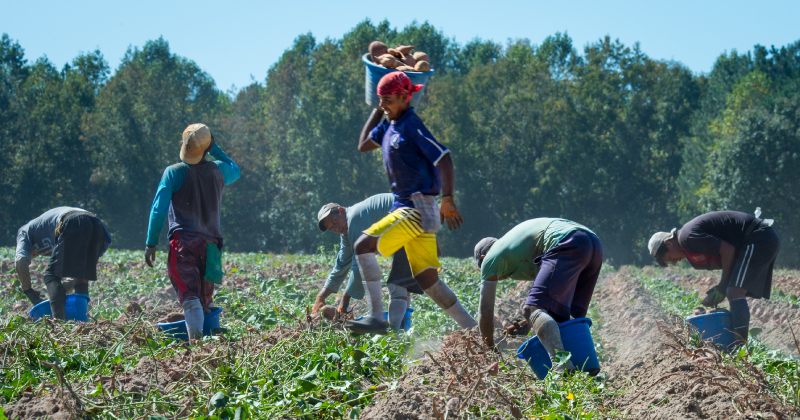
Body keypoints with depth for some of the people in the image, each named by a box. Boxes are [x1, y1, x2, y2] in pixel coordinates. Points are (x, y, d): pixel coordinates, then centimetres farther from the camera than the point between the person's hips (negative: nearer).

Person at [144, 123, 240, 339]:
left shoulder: (173, 172, 0)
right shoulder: (218, 170, 10)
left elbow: (159, 210, -4)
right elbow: (235, 170, 36)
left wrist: (151, 243, 0)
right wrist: (215, 149, 33)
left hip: (183, 242, -4)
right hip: (210, 243, 4)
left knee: (190, 298, -15)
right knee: (205, 301, 14)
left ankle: (196, 339, -31)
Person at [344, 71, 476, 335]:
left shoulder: (411, 125, -12)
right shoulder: (389, 126, 14)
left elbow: (443, 159, -16)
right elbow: (363, 145, 22)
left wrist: (447, 200, -22)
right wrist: (377, 111, 18)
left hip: (419, 208, -10)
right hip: (405, 207, 10)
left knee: (364, 246, -17)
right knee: (427, 280, 8)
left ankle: (377, 318, -16)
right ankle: (472, 329, 11)